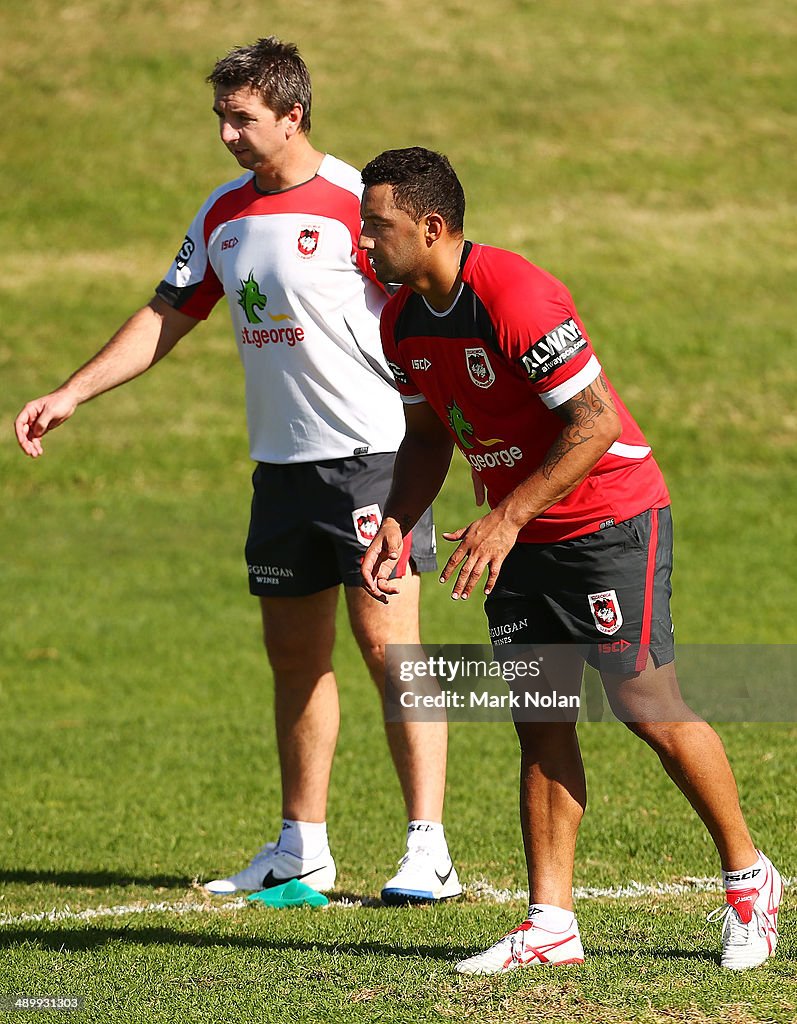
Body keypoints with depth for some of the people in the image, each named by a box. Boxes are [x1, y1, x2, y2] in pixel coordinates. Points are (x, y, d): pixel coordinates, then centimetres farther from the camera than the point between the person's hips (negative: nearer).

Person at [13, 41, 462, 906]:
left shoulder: (355, 202, -10)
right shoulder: (224, 215, 11)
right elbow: (168, 316, 19)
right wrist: (69, 395, 14)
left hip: (370, 453, -7)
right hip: (280, 463, 7)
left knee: (387, 642, -10)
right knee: (294, 654, 10)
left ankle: (428, 849, -7)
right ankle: (301, 849, 19)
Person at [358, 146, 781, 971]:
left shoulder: (516, 297, -24)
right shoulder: (403, 322, 2)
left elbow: (595, 421, -24)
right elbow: (426, 436, 16)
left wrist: (509, 517, -26)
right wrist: (397, 522, -1)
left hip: (610, 518, -8)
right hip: (520, 536, 8)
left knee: (648, 707, -5)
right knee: (539, 718, 3)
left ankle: (748, 879, 12)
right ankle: (550, 924, 4)